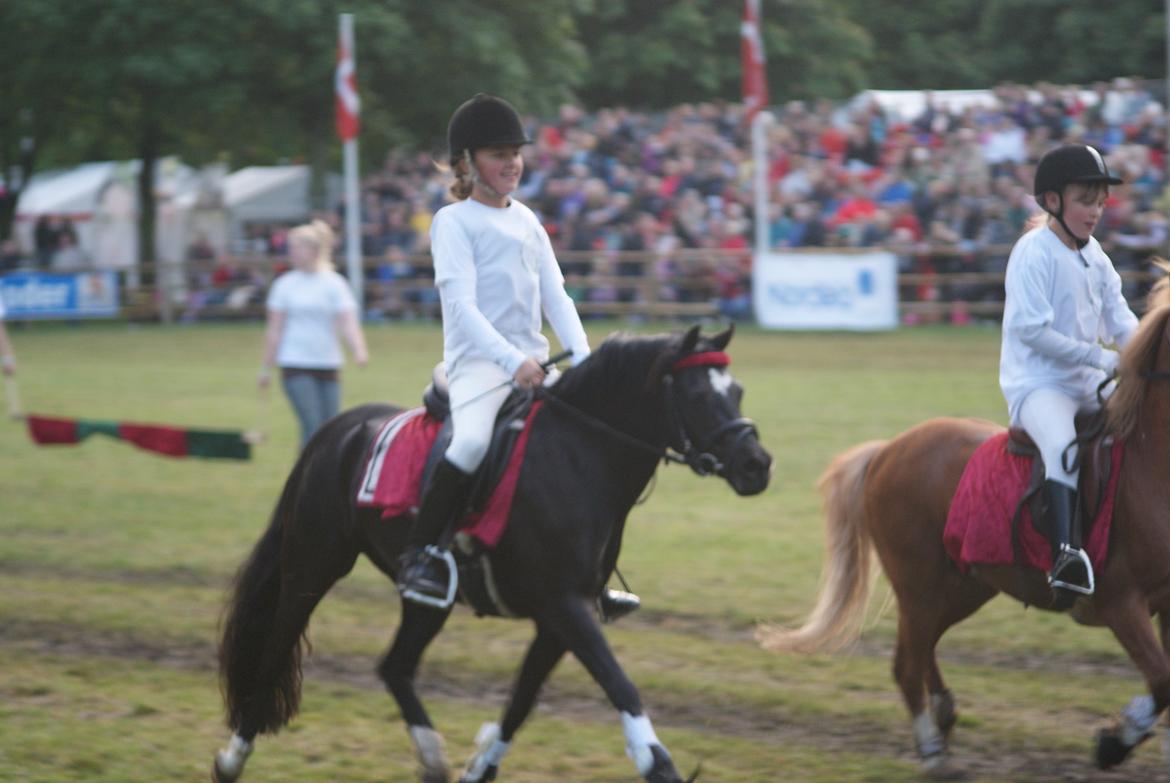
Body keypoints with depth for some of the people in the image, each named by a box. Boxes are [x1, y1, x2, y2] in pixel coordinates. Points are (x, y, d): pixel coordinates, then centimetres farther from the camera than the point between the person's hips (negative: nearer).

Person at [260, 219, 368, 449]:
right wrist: (266, 367, 6)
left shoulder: (335, 283, 1)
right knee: (312, 427, -12)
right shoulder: (285, 285, 3)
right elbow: (275, 330, 6)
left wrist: (359, 350, -24)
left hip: (328, 364, 1)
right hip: (296, 366, -1)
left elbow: (348, 323, -6)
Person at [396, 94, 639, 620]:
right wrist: (513, 362, -26)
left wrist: (584, 361, -3)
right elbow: (461, 304, -14)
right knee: (473, 441, -35)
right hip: (476, 360, -7)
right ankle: (420, 554, -24)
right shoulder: (454, 222, -2)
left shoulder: (526, 220, 19)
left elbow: (555, 297, 14)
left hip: (532, 364, 8)